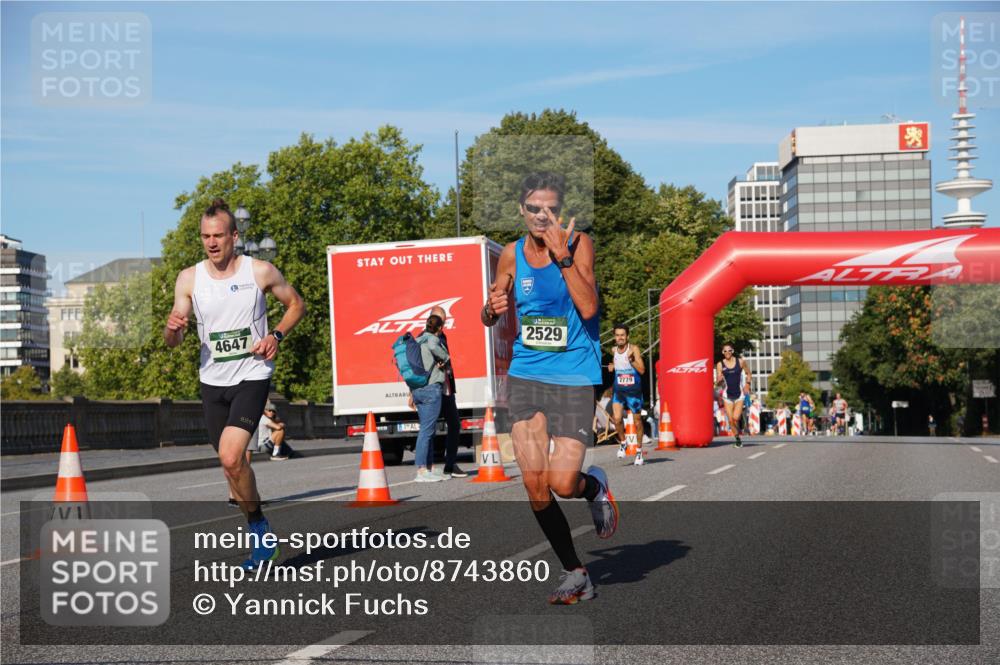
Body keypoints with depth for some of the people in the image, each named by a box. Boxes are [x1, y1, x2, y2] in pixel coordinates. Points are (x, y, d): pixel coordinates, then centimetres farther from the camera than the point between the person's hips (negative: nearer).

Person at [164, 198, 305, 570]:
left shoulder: (260, 272, -6)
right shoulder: (189, 279, 0)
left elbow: (296, 304, 9)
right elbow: (172, 342, 2)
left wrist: (277, 335, -8)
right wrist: (172, 327, -21)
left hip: (252, 376, -4)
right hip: (212, 381, 4)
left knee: (230, 458, -21)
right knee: (231, 464, 10)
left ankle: (258, 524, 1)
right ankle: (260, 537, 28)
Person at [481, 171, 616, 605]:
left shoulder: (578, 244, -7)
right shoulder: (513, 255, 4)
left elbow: (588, 308, -19)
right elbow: (490, 319, 15)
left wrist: (563, 256, -25)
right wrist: (491, 308, -8)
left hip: (574, 378, -4)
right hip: (525, 376, 4)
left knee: (562, 484, -13)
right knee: (535, 486, -1)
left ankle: (596, 487, 25)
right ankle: (575, 575, 16)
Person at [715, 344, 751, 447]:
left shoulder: (740, 362, -1)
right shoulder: (720, 365, -2)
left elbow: (749, 374, 14)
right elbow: (718, 383, 0)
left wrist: (747, 384, -1)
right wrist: (719, 380, -23)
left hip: (739, 394, -1)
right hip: (727, 395, 1)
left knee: (736, 418, -18)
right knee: (730, 420, 0)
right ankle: (738, 439, 19)